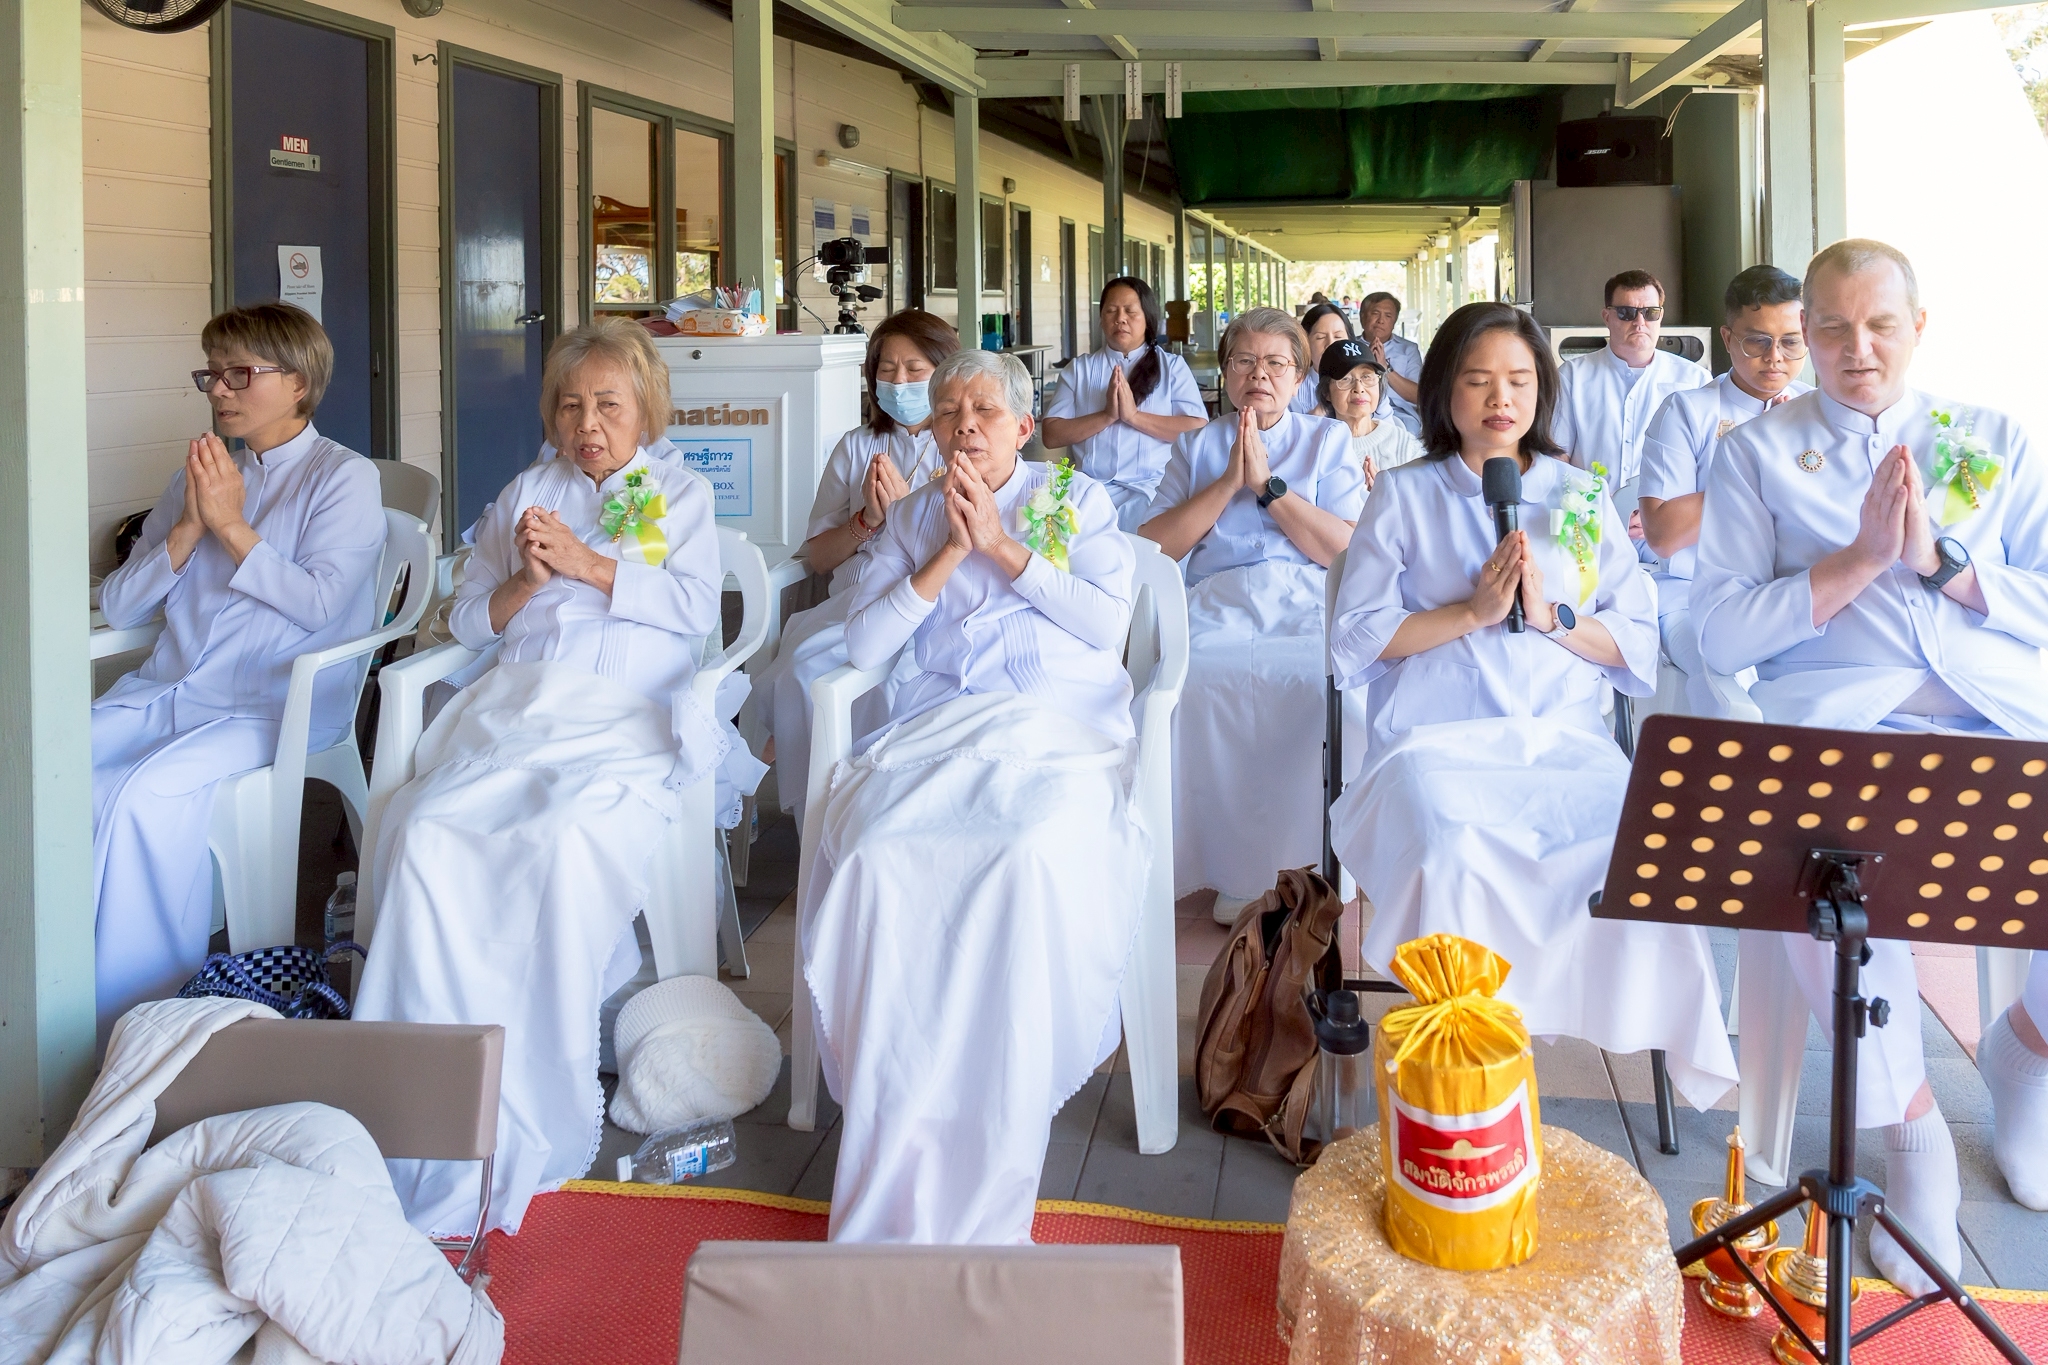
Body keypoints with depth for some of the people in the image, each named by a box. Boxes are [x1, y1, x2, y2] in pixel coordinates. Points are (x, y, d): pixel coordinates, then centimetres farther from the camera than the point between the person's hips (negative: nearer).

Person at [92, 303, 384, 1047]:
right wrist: (187, 529, -1)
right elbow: (116, 608, 14)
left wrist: (231, 525, -9)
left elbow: (320, 604, -13)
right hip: (164, 691, 6)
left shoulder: (343, 478, 2)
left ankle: (142, 1019, -22)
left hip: (274, 702, -6)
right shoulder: (200, 475, 19)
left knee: (146, 793, -32)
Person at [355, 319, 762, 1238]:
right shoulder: (524, 494, 26)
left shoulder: (680, 494, 18)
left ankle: (528, 1120, -25)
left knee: (566, 840, -35)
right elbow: (468, 621, 21)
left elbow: (694, 608, 2)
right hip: (515, 709, 4)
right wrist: (523, 583, 2)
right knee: (424, 833, -27)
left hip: (626, 721, -3)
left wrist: (588, 564, -5)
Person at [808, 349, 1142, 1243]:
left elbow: (1108, 620, 2)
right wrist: (948, 553, 2)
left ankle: (987, 1185, -25)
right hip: (938, 728, 2)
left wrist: (1002, 545, -1)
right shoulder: (913, 518, 23)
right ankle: (899, 1176, -24)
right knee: (877, 850, -32)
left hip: (1061, 725, -2)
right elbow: (862, 645, 10)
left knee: (1031, 853, -36)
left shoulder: (1078, 500, 18)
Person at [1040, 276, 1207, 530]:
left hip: (1153, 487, -1)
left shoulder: (1172, 366, 11)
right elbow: (1052, 435, 3)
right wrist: (1106, 416, -10)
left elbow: (1199, 430, -3)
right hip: (1090, 487, 1)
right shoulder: (1080, 367, 14)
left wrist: (1134, 415, -10)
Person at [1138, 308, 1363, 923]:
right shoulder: (1196, 447, 22)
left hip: (1308, 609, -1)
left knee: (1320, 680, -35)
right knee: (1192, 680, -33)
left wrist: (1268, 485, -3)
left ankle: (1306, 869, -19)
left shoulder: (1328, 440, 18)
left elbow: (1346, 550, 2)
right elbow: (1153, 546, 7)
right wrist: (1227, 483, 0)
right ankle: (1236, 871, -18)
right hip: (1217, 611, 1)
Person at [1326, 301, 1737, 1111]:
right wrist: (1474, 610, -6)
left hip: (1564, 739, 2)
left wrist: (1552, 616, -5)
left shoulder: (1582, 496, 19)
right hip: (1440, 740, -2)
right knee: (1455, 856, -35)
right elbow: (1356, 639, 3)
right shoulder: (1404, 496, 13)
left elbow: (1637, 640, 13)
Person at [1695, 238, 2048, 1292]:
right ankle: (1911, 1126, -12)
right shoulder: (1759, 454, 14)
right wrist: (1859, 560, -6)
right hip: (1839, 717, -2)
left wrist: (1939, 559, -4)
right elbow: (1722, 633, 2)